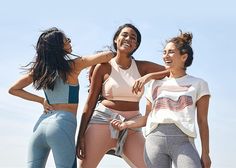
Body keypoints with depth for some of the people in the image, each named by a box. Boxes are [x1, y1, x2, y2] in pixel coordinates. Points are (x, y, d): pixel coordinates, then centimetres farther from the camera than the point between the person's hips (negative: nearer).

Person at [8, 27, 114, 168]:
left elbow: (13, 90, 16)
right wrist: (115, 54, 16)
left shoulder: (39, 69, 10)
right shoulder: (73, 66, -4)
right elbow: (108, 55, -7)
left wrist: (41, 100, 14)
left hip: (42, 123, 6)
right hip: (63, 123, -6)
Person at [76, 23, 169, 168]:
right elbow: (90, 102, 1)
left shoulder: (142, 67, 7)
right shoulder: (104, 67, 1)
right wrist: (81, 135, -3)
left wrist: (149, 77, -14)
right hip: (103, 119, -2)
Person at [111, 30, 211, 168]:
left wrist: (205, 153, 2)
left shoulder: (198, 84, 11)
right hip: (155, 138, 3)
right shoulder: (155, 84, 19)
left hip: (182, 140, -2)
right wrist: (125, 124, 3)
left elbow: (202, 121, 8)